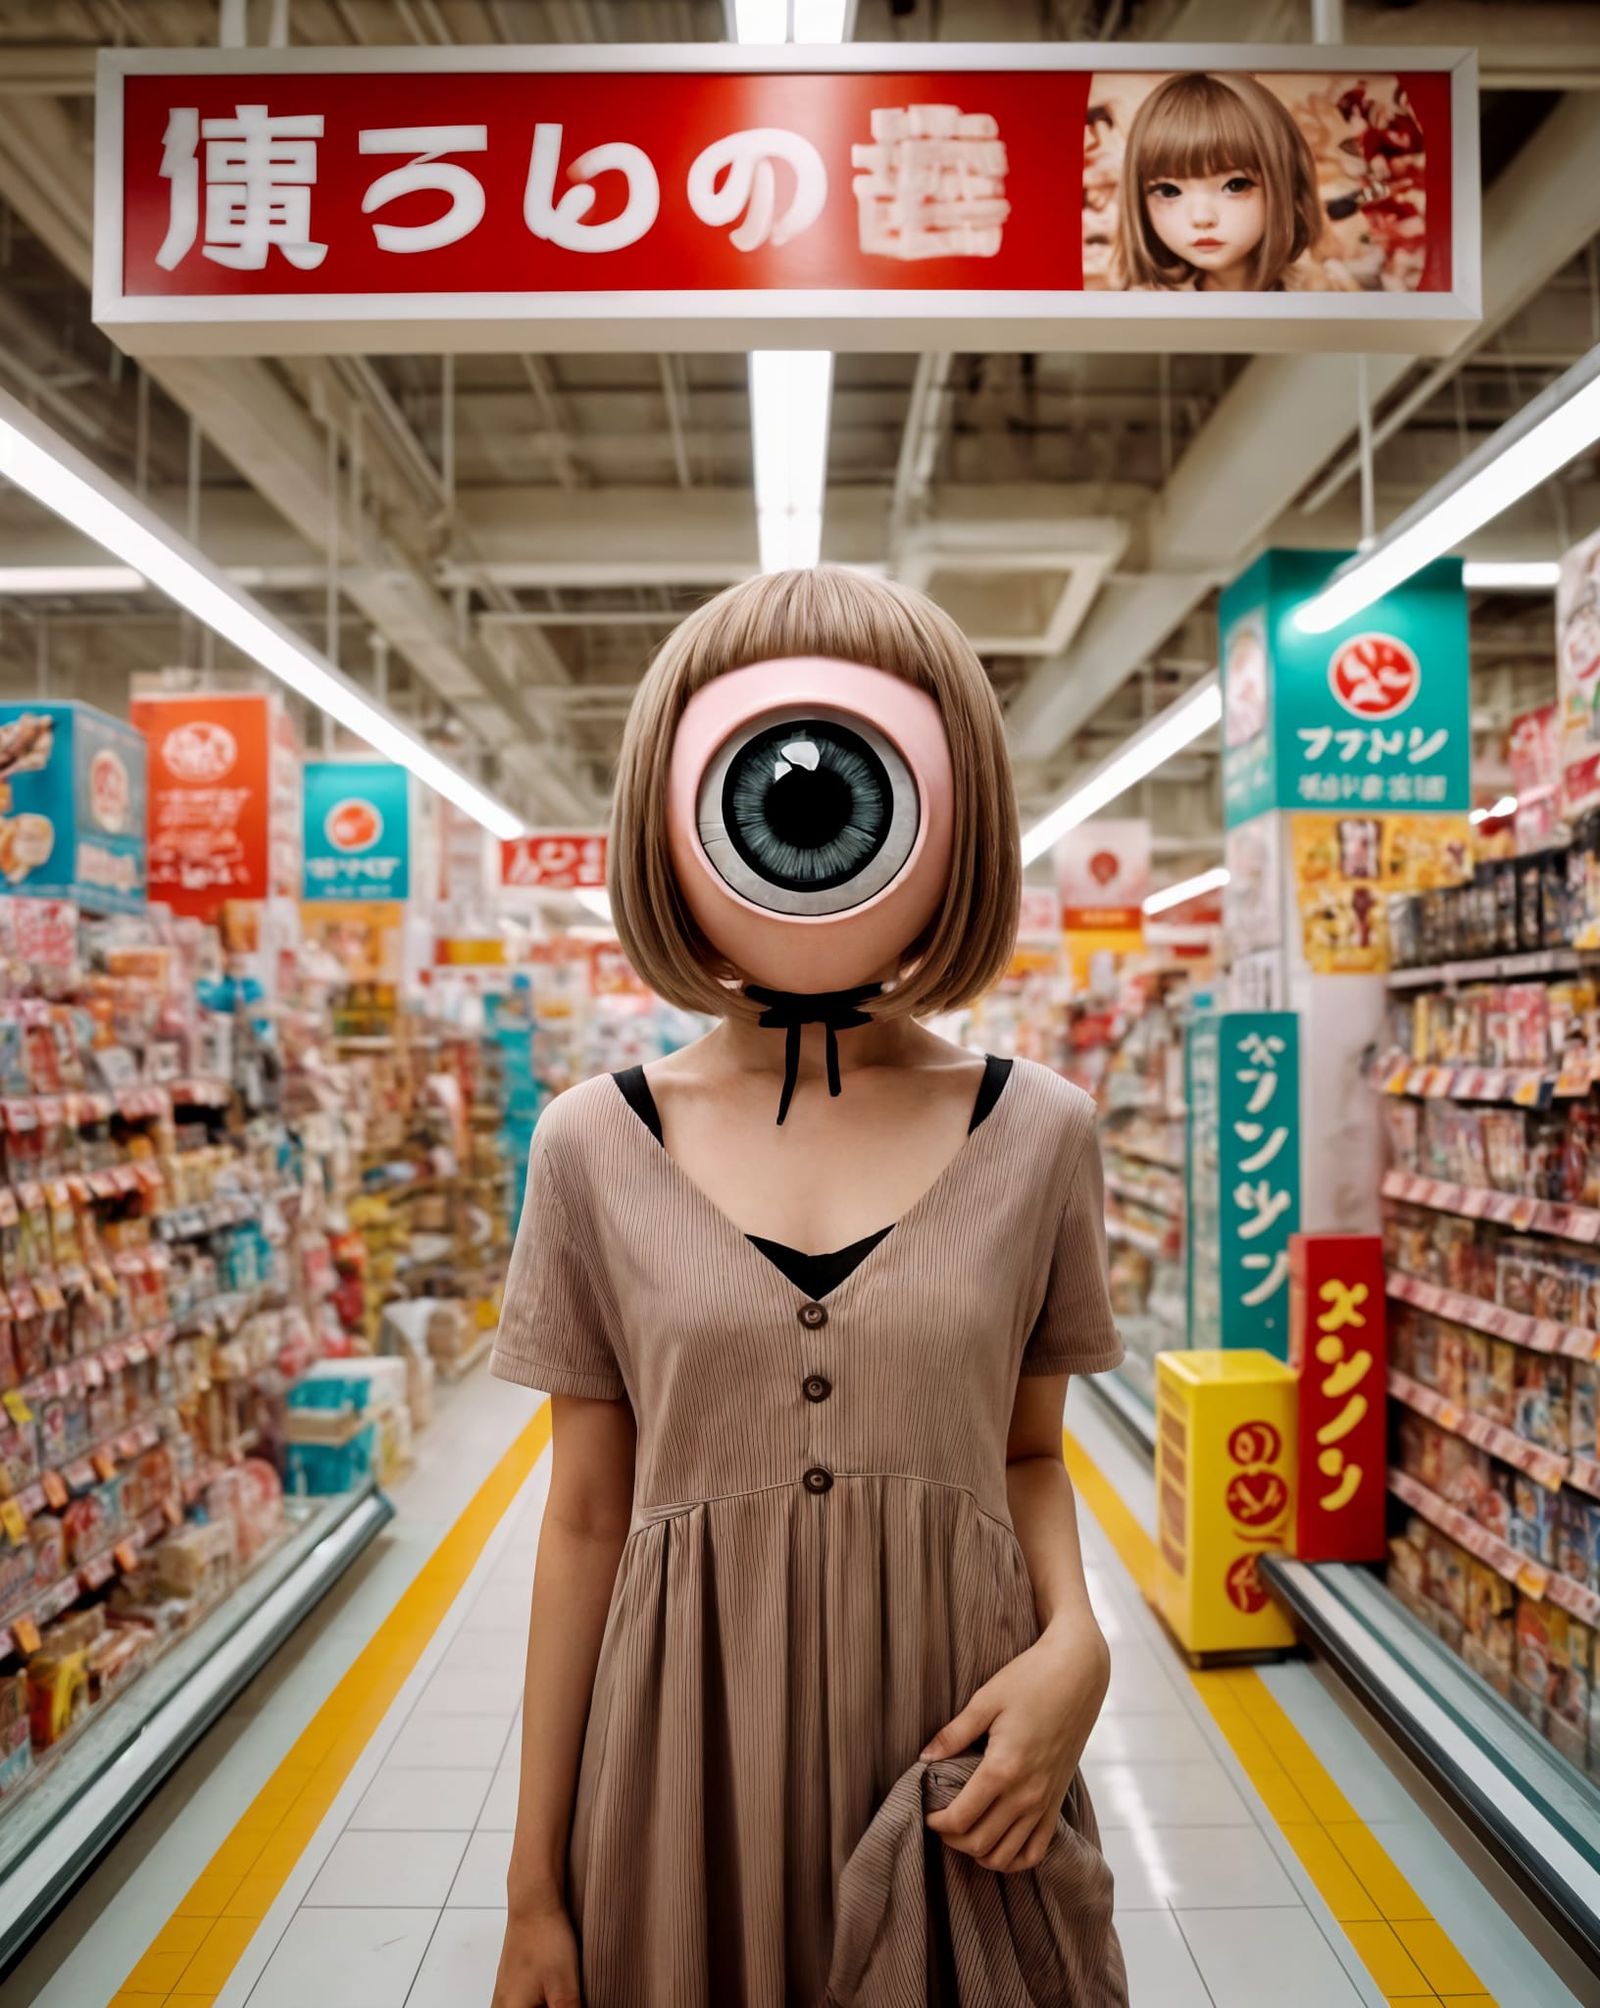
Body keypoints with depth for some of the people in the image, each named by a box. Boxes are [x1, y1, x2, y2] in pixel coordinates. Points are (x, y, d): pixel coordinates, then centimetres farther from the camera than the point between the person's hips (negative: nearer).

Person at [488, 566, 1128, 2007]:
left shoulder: (1038, 1135, -5)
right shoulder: (595, 1149, -6)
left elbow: (1030, 1457, 7)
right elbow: (586, 1521, 0)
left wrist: (1074, 1641, -13)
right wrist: (536, 1887, 4)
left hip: (957, 1765, 1)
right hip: (689, 1770, 0)